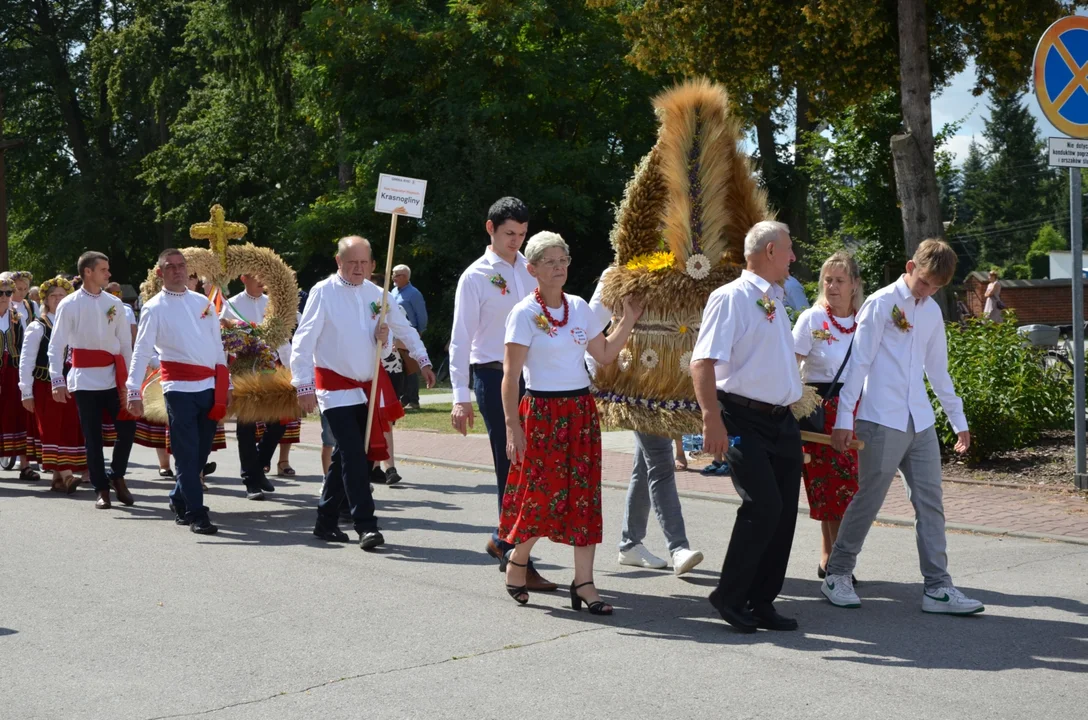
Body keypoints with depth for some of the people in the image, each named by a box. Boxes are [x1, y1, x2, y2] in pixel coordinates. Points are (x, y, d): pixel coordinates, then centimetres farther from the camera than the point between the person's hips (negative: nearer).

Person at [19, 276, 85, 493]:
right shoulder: (37, 327, -1)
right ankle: (66, 475, -15)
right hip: (45, 386, -4)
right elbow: (26, 361, -4)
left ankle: (58, 476, 11)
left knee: (69, 430, 2)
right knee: (52, 430, -7)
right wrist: (27, 392, -8)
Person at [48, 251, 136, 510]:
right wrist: (58, 380, -11)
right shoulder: (69, 305, -3)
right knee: (92, 437, 3)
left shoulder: (114, 303, 6)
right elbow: (57, 345, -3)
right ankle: (101, 488, 13)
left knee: (127, 428, -1)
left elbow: (125, 343, 9)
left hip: (113, 377, 3)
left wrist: (128, 378, 7)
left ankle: (116, 476, 21)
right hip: (84, 379, -3)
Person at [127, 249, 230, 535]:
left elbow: (218, 345, 16)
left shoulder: (203, 302, 13)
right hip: (179, 387, -5)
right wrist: (134, 391, -12)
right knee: (187, 452, -5)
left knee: (202, 450, 10)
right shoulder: (154, 308, 0)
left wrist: (226, 384, 13)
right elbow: (141, 351, -5)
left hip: (210, 385, 5)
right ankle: (196, 514, -2)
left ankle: (179, 500, 29)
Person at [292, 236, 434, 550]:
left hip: (369, 387, 6)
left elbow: (405, 330, 18)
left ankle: (326, 521, 22)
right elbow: (303, 341, -11)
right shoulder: (323, 292, -8)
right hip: (335, 386, -5)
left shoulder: (376, 294, 7)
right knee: (354, 455, -15)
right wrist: (304, 386, -17)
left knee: (346, 456, 11)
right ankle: (366, 526, -15)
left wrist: (385, 341, -6)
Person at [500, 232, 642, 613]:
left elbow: (605, 354, 15)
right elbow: (510, 375, -11)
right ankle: (518, 557, 25)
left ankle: (583, 582, 7)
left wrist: (628, 320, 5)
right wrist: (512, 426, -17)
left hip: (582, 410, 5)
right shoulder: (524, 313, -8)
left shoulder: (579, 307, 9)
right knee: (543, 495, -3)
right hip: (542, 412, -5)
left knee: (584, 495, 2)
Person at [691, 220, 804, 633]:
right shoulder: (731, 298, -9)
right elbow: (703, 361, -18)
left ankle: (761, 602, 16)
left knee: (784, 511, 6)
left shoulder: (776, 301, 18)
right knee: (763, 505, -16)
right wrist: (712, 419, -27)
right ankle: (729, 595, -1)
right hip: (744, 420, -8)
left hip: (781, 420, 8)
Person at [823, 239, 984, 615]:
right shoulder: (881, 304, -6)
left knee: (930, 502, 3)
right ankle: (837, 576, 15)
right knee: (868, 501, 0)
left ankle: (937, 587, 6)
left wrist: (958, 419, 23)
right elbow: (859, 362, -8)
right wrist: (845, 417, -11)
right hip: (881, 421, -6)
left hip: (920, 422, 6)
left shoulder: (932, 312, 14)